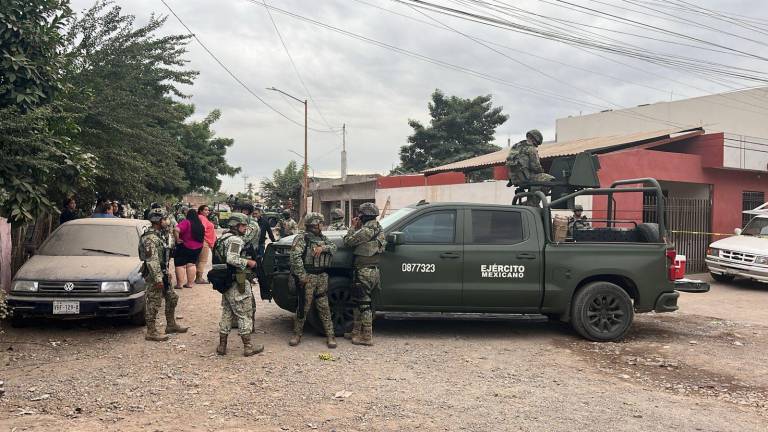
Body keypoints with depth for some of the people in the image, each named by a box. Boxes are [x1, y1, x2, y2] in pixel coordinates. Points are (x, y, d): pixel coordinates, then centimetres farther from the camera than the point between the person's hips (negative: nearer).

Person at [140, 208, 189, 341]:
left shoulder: (159, 234, 13)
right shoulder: (150, 237, -19)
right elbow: (152, 260, -24)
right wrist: (158, 279, -25)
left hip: (162, 273, 10)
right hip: (154, 275, -10)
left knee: (172, 298, 17)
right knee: (154, 304, -3)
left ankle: (171, 325, 29)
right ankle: (151, 333, 6)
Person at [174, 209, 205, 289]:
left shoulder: (186, 222, -16)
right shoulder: (200, 224, 2)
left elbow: (176, 230, -30)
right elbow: (203, 237, 15)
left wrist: (177, 239, -19)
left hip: (185, 247, -6)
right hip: (197, 248, 6)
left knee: (180, 265, 3)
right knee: (191, 264, 14)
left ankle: (180, 284, 1)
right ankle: (190, 283, 15)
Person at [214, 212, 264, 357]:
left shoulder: (223, 238, 15)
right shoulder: (235, 239, -17)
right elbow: (231, 259, -30)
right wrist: (248, 262, -18)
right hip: (237, 284, -10)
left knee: (226, 314, 15)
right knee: (244, 315, 0)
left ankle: (222, 346, 19)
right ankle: (248, 347, 7)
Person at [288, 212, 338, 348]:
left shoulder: (322, 238, 15)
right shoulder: (302, 238, -7)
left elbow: (333, 247, 7)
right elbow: (295, 257, -17)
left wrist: (323, 248, -13)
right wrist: (302, 275, -20)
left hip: (322, 276, 6)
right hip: (308, 277, -6)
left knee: (324, 307, 7)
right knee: (304, 306, 1)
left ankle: (330, 335, 10)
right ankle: (297, 334, 16)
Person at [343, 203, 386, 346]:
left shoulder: (366, 230, -18)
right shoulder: (378, 229, 11)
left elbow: (347, 241, -12)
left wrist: (353, 227, 0)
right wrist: (357, 228, 11)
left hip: (364, 272, -10)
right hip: (373, 271, 10)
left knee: (363, 304, -3)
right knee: (359, 302, 18)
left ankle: (367, 337, 3)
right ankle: (356, 332, 27)